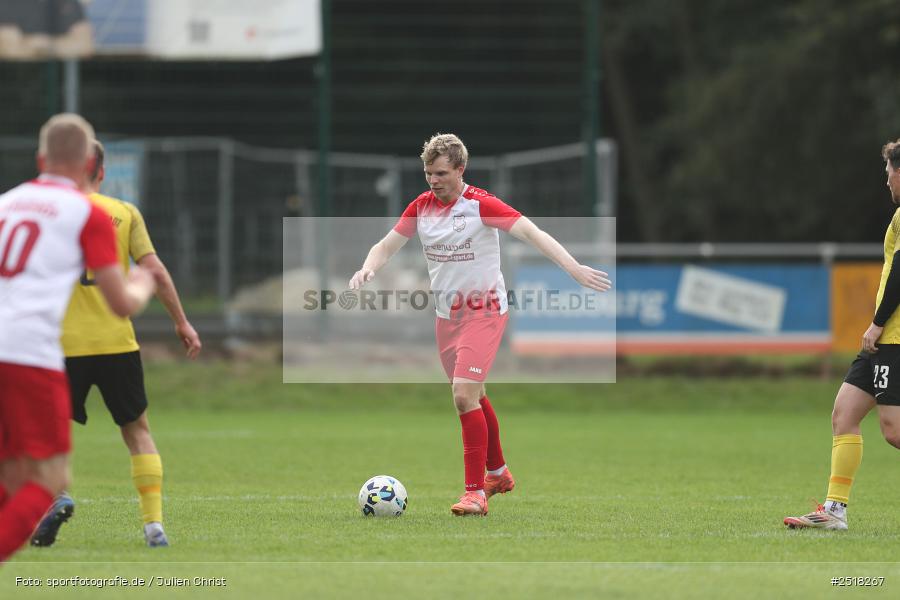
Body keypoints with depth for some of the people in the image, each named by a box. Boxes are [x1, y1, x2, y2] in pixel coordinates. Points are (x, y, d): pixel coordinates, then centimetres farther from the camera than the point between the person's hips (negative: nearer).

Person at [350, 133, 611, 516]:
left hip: (484, 311, -7)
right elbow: (387, 245, 8)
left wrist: (573, 267, -32)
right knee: (473, 397, 17)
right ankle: (498, 473, 37)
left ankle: (476, 492, -15)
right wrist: (368, 268, -14)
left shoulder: (480, 204, -15)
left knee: (464, 395, -18)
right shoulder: (421, 207, 3)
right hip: (446, 313, 7)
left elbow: (532, 233, -22)